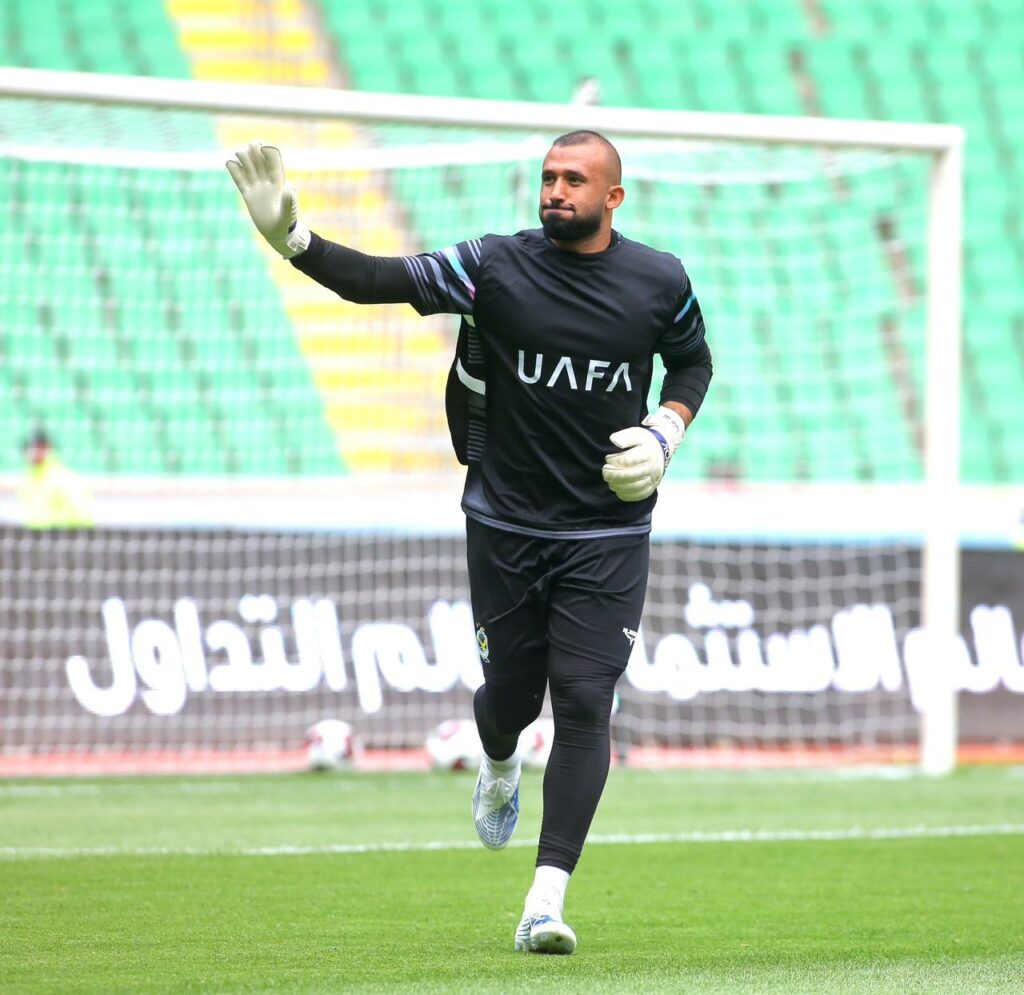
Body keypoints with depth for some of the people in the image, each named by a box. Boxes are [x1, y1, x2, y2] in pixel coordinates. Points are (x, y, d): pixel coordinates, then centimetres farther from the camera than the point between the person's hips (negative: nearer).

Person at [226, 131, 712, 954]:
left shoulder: (660, 283, -3)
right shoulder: (496, 266, -8)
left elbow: (694, 362, 16)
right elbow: (379, 281, -18)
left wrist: (666, 431, -3)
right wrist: (291, 238, -33)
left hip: (609, 532, 0)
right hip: (506, 525, 0)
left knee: (583, 701, -11)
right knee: (511, 690, 8)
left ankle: (546, 902, -12)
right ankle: (499, 770, 48)